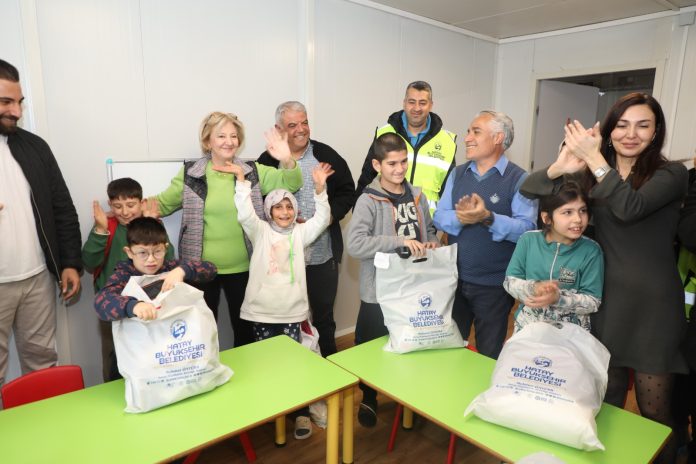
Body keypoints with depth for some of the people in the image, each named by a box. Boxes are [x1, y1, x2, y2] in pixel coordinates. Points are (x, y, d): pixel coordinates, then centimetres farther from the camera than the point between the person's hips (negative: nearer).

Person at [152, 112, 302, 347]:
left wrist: (286, 160, -25)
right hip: (201, 268, -1)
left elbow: (291, 183, -6)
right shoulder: (190, 173, -2)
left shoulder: (253, 171, 0)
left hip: (242, 268, 1)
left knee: (244, 326, 17)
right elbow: (162, 204, 7)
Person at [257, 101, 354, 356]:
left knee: (324, 314, 16)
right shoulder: (268, 160, -2)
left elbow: (347, 191, 4)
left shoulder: (327, 156, 3)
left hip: (323, 254, 2)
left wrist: (330, 216, -10)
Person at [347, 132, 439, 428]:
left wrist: (433, 243, -3)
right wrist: (400, 241, -29)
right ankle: (368, 400, 35)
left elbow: (429, 229, 20)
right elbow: (354, 244, -25)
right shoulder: (369, 201, -13)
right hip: (380, 290, -5)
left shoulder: (416, 195, 6)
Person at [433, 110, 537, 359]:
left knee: (490, 356, 16)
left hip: (494, 285, -4)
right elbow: (439, 216, -1)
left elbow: (527, 229, -19)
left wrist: (488, 218, -32)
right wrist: (459, 218, -21)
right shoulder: (457, 174, 7)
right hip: (454, 278, 4)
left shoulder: (519, 179, -9)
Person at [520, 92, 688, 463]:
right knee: (605, 405, 17)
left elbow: (630, 208, -24)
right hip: (606, 300, 3)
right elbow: (527, 189, -3)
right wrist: (562, 166, -21)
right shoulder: (593, 174, 5)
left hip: (653, 306, -3)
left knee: (653, 412, 8)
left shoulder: (672, 174, -4)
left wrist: (594, 157, -22)